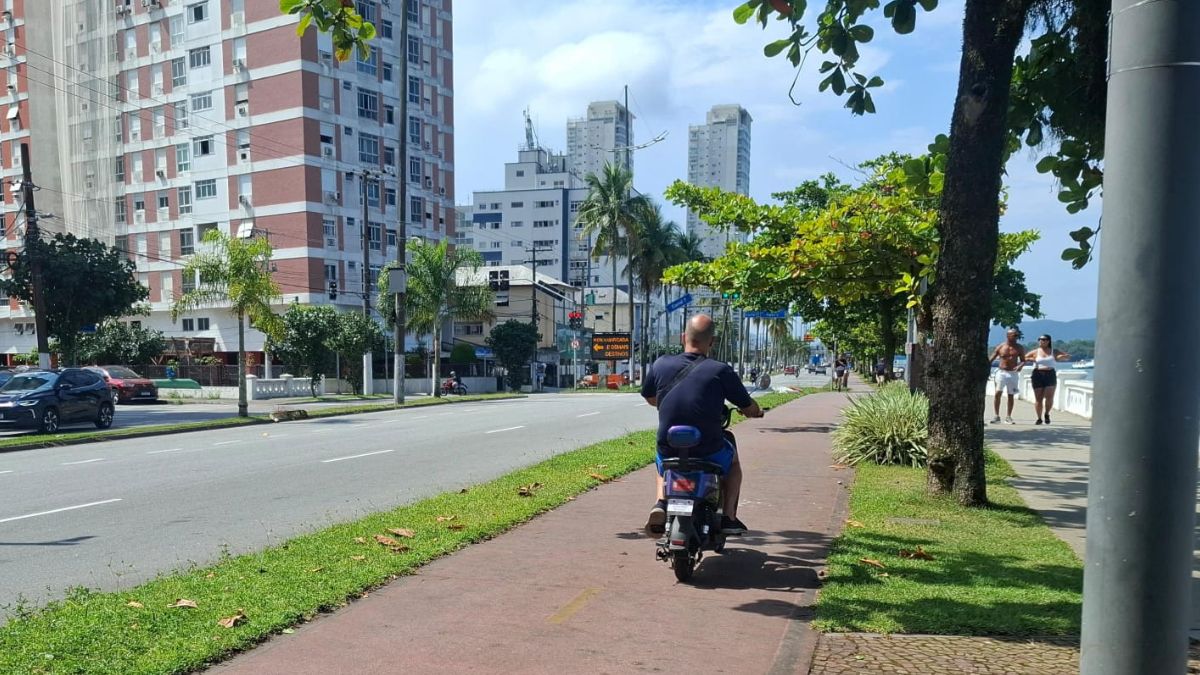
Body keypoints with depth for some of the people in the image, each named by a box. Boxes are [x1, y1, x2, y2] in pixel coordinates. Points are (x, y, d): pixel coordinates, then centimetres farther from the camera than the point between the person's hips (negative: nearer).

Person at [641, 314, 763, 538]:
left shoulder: (661, 364, -2)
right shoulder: (721, 370, -10)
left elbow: (649, 398, 16)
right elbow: (751, 409, -1)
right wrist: (756, 411, 24)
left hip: (669, 449, 2)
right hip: (708, 453, -1)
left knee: (661, 461, 37)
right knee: (732, 460, 32)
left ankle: (661, 503, 10)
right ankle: (728, 516, 20)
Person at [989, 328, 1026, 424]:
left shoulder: (1019, 348, 4)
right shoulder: (1000, 347, 1)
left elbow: (1023, 360, 5)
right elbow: (991, 359, 3)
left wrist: (1020, 366, -17)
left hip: (1013, 373, 2)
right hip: (1001, 372, -2)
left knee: (1011, 395, 6)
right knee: (998, 393, -13)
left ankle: (1008, 416, 16)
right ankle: (997, 416, -7)